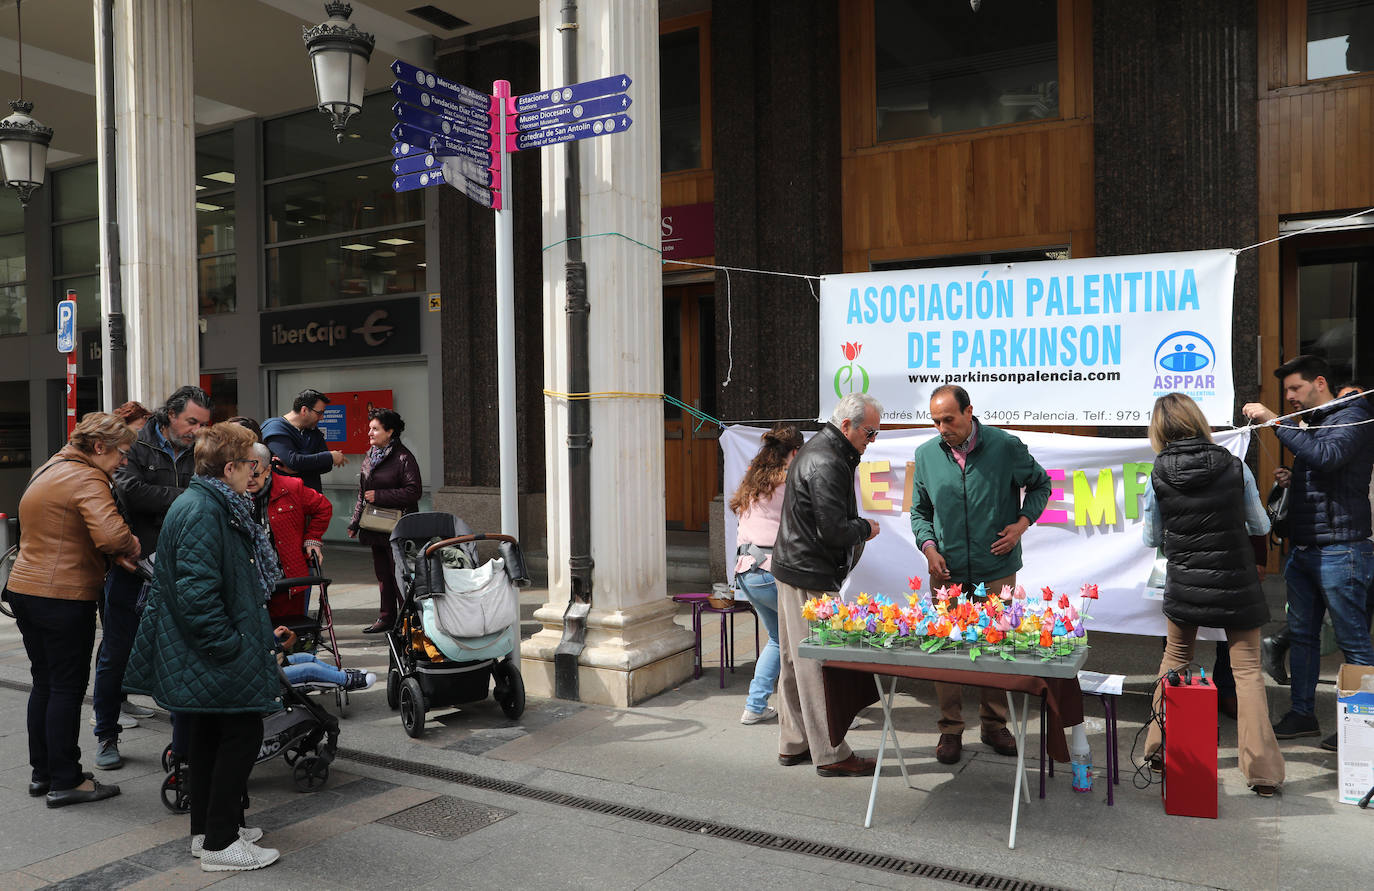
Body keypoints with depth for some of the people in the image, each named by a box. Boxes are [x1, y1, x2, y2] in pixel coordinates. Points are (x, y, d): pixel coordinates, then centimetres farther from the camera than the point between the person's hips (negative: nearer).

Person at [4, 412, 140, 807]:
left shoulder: (47, 471, 16)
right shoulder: (87, 479, -16)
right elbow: (111, 535, -32)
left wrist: (115, 555, 6)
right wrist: (133, 547, -11)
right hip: (63, 597, -9)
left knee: (44, 683, 17)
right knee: (67, 687, 0)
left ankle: (41, 772, 27)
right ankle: (65, 781, 8)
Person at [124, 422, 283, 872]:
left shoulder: (206, 504, 13)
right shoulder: (202, 513, -21)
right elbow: (197, 591, -27)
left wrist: (258, 633, 21)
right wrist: (230, 647, -22)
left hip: (200, 650, 11)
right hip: (214, 654, -11)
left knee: (208, 733, 17)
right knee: (243, 732, -4)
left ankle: (207, 829, 29)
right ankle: (219, 843, 4)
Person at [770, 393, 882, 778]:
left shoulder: (817, 448, 14)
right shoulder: (827, 463, -20)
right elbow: (833, 531, -24)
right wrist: (866, 529, -6)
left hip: (793, 568, 11)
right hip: (811, 576, -11)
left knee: (794, 660, 16)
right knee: (818, 665, -3)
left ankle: (793, 743, 26)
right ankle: (830, 755, 7)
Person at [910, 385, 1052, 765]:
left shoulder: (1006, 447, -5)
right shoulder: (926, 455, 1)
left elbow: (1040, 484, 11)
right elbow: (920, 510, 11)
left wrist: (1022, 522, -4)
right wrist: (929, 546, -5)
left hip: (996, 571, -1)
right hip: (947, 573, 1)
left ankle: (994, 725, 25)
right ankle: (950, 729, 17)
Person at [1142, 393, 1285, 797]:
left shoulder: (1158, 476, -8)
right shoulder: (1235, 467, -8)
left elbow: (1152, 539, 2)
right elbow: (1261, 527, 5)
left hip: (1184, 585, 1)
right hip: (1237, 583, -1)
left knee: (1175, 658, 21)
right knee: (1247, 669, 6)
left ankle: (1158, 746, 26)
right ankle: (1262, 771, 2)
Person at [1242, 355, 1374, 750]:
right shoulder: (1309, 423, 19)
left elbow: (1326, 457, -26)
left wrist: (1275, 421, -22)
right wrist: (1293, 480, 12)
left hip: (1339, 550, -9)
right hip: (1303, 549, 9)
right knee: (1301, 635, 12)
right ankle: (1302, 714, 21)